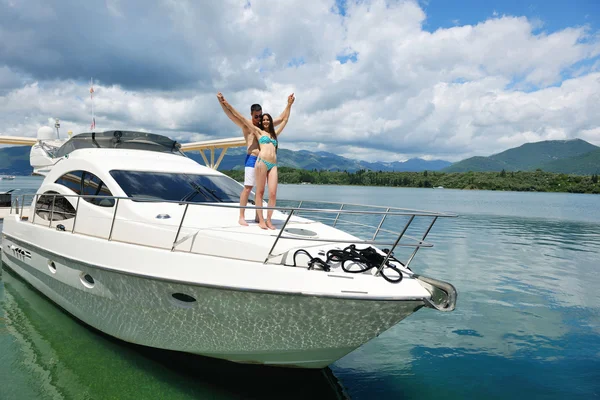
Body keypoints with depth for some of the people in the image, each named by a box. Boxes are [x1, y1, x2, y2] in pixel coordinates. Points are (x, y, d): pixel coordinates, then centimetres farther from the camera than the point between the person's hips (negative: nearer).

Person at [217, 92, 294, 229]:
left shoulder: (275, 134, 25)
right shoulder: (258, 131, 13)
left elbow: (285, 119, 32)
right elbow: (240, 118, 10)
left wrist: (289, 104, 33)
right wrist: (226, 104, 8)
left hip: (273, 165, 4)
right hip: (262, 162, -4)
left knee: (273, 194, -5)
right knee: (260, 192, -2)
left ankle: (268, 219, 4)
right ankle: (261, 220, 1)